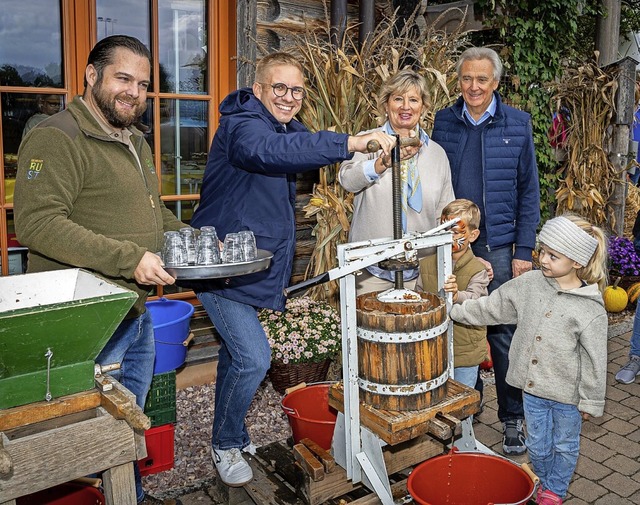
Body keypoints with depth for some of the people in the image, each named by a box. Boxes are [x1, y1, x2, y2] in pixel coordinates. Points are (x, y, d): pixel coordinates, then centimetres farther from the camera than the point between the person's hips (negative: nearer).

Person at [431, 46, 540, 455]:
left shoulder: (517, 124, 0)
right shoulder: (444, 121, 4)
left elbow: (529, 191, 1)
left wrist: (524, 250, -4)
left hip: (498, 245, -2)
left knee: (503, 333, 3)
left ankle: (513, 418, 20)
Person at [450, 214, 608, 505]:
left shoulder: (590, 309, -20)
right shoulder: (529, 283, -8)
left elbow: (594, 361, -13)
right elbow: (491, 308, 1)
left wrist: (591, 402, -6)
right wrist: (454, 310, -3)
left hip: (567, 394, -3)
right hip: (532, 387, 4)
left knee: (564, 446, 20)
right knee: (537, 444, 21)